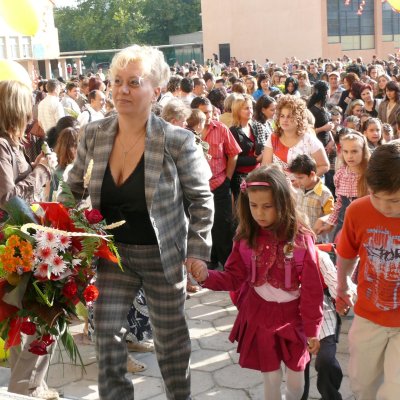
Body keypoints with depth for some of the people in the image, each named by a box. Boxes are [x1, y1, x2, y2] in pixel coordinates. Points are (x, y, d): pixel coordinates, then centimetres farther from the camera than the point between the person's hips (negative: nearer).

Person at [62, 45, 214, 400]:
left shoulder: (177, 141, -16)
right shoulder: (93, 135, -6)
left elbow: (202, 200, -7)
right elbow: (74, 191, 7)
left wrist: (197, 253, -10)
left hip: (162, 254, -2)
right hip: (112, 253, 3)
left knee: (171, 337, 14)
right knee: (106, 338, 5)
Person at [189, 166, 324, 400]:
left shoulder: (301, 239, -16)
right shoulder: (246, 238, -8)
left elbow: (311, 289, -11)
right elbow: (235, 278, -5)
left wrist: (312, 329, -7)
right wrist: (207, 276, -24)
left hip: (292, 318, -1)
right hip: (259, 317, 2)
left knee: (295, 374, 16)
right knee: (271, 376, 14)